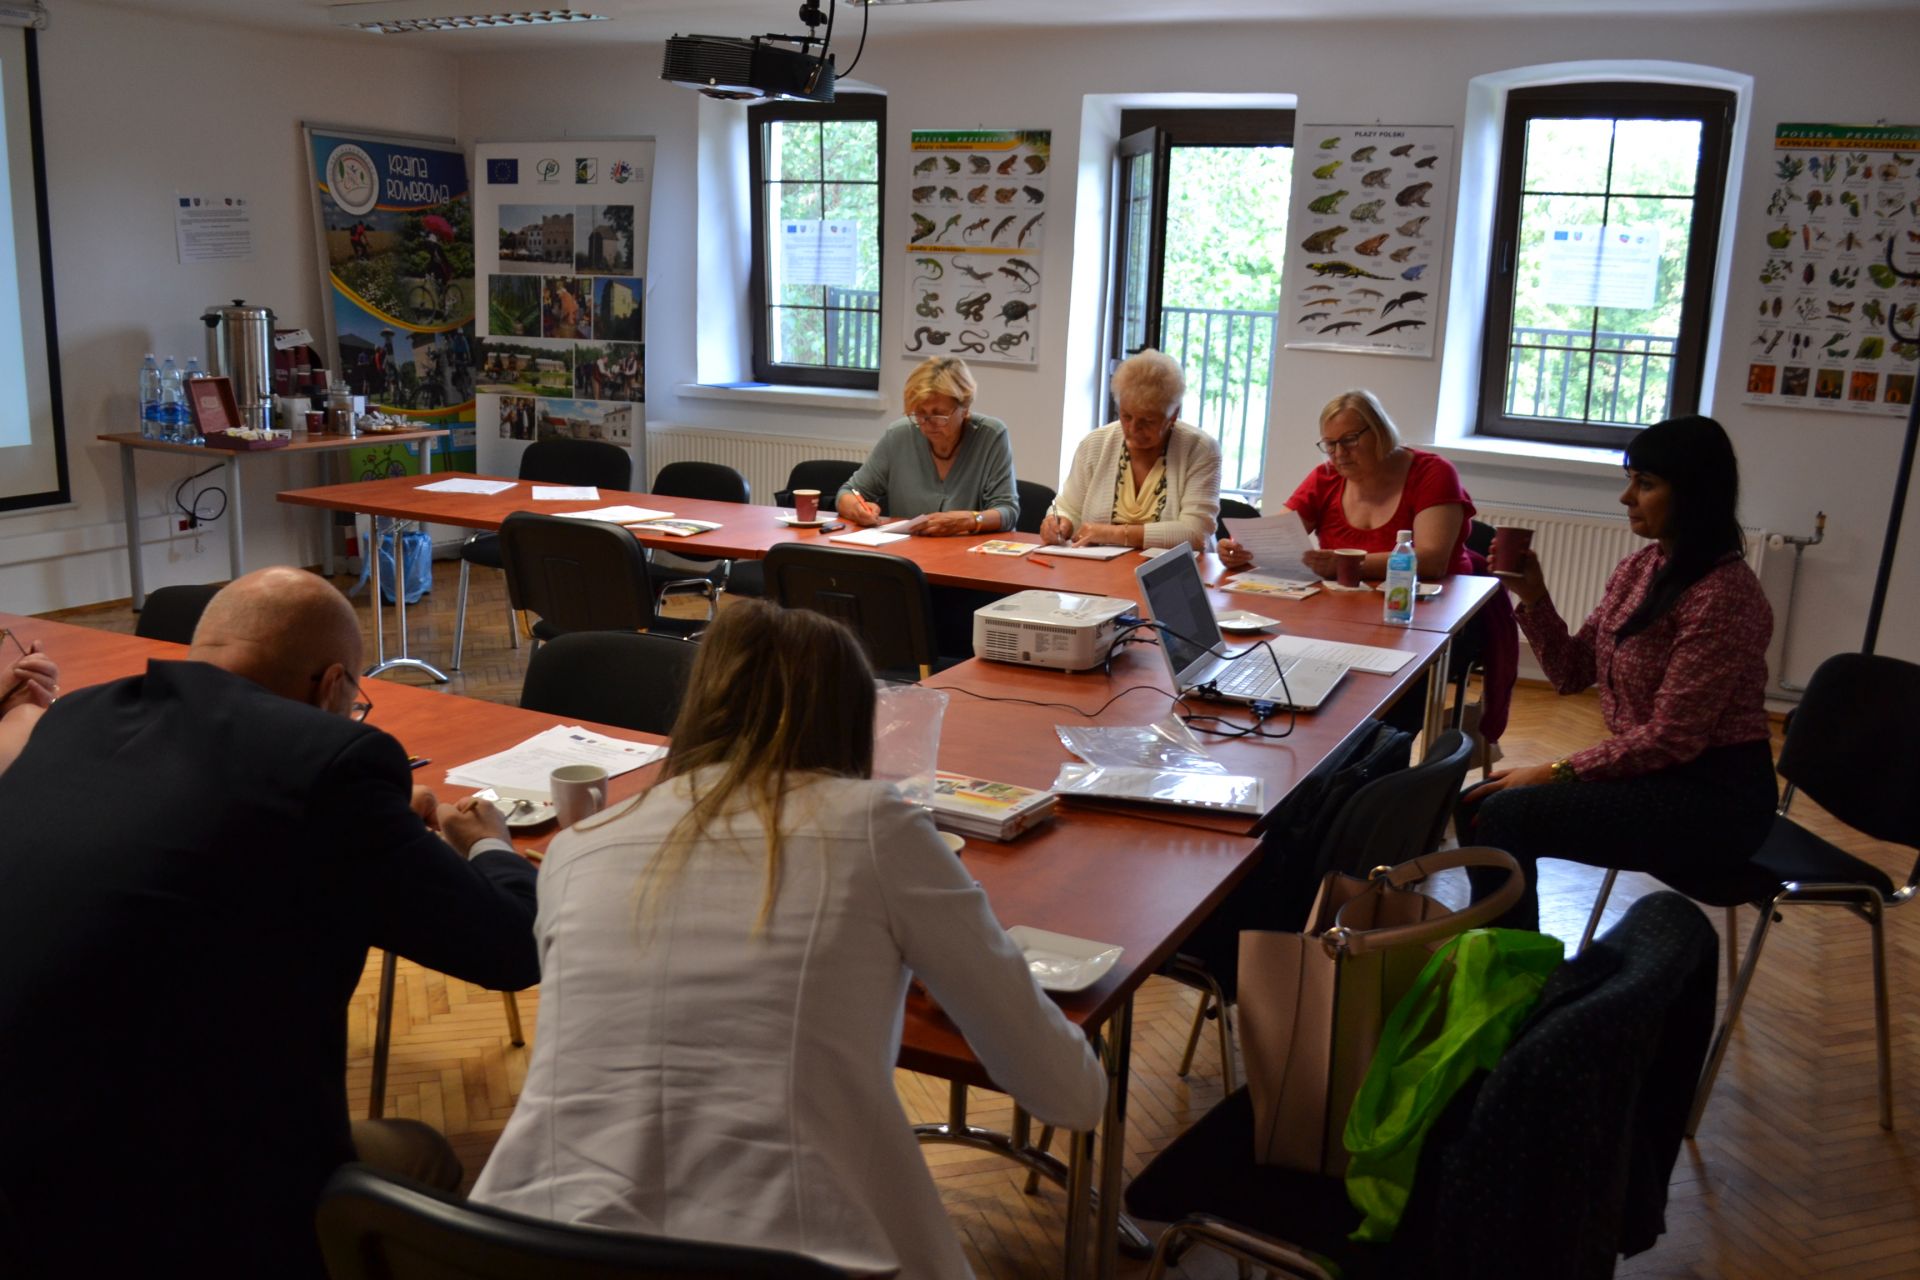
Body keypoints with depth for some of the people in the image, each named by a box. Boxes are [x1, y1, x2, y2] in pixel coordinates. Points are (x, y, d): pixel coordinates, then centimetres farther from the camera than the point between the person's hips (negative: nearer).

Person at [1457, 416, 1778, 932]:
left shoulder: (1722, 596, -21)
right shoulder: (1639, 568, 5)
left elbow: (1672, 737, -21)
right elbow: (1572, 673, 9)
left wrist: (1557, 771, -17)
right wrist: (1533, 597, -5)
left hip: (1715, 795, -8)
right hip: (1653, 771, 8)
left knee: (1503, 816, -21)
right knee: (1479, 801, -2)